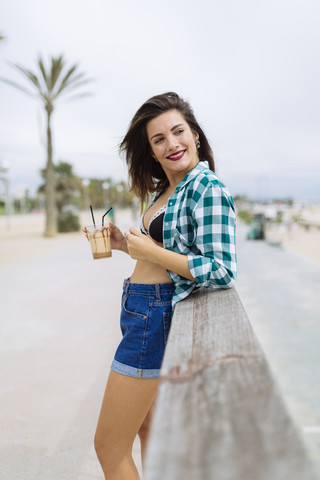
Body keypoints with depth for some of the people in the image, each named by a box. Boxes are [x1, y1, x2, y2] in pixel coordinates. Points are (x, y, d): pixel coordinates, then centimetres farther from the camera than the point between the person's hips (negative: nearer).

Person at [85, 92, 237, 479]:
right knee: (148, 432, 24)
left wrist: (150, 251, -19)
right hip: (143, 311, 9)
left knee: (109, 447, 5)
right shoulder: (166, 190, 12)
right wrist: (125, 244, 7)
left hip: (156, 314, -9)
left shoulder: (209, 189, -15)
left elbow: (222, 272, -22)